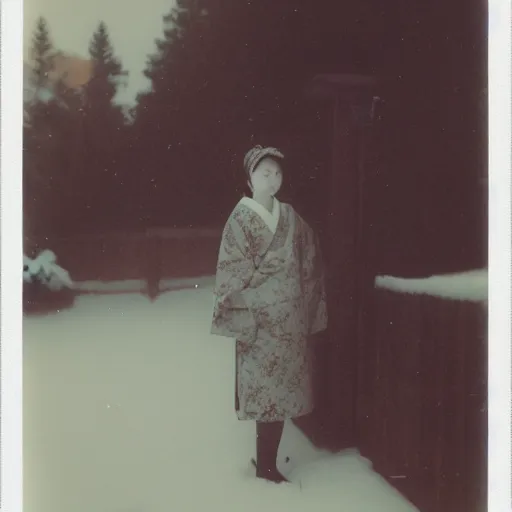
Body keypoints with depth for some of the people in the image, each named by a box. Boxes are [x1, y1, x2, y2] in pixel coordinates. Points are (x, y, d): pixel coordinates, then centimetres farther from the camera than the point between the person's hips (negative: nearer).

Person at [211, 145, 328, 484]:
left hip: (291, 319, 5)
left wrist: (308, 311, 7)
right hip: (261, 320, -5)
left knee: (282, 389, 10)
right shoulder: (241, 220, -6)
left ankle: (268, 458, 24)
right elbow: (232, 274, -9)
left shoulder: (291, 218, 9)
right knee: (267, 391, -2)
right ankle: (265, 465, 11)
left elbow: (310, 265, 12)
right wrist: (243, 319, -13)